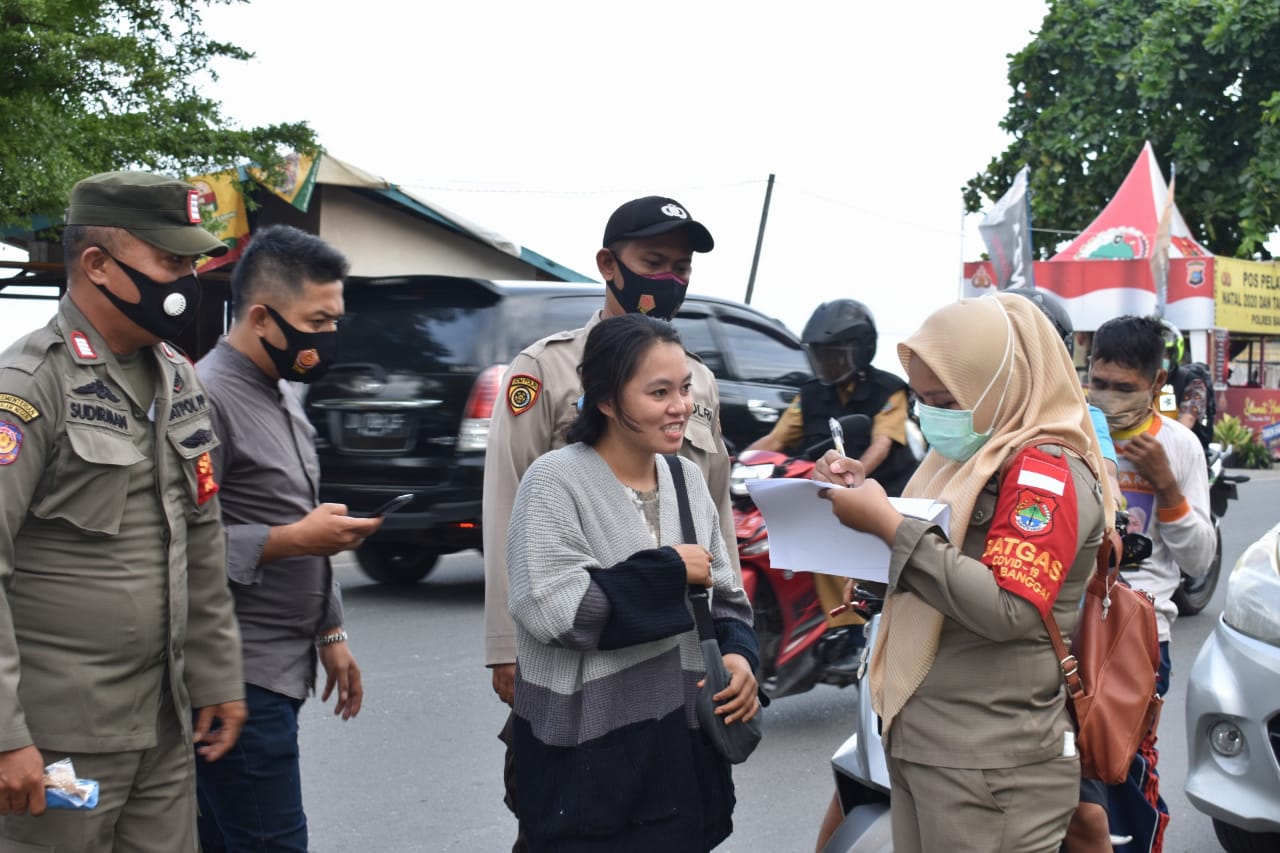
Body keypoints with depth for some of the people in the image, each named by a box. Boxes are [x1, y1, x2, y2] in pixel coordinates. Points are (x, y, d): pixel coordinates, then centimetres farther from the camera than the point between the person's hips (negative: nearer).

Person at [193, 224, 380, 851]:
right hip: (240, 677, -9)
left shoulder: (282, 395, 17)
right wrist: (296, 538, -19)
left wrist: (330, 634, 23)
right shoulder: (207, 398, -15)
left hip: (283, 668, 9)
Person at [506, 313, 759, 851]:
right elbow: (551, 610, -23)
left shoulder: (688, 479, 7)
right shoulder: (554, 481, -13)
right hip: (588, 755, -6)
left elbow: (724, 597, 12)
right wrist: (669, 570, -16)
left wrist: (739, 655, -9)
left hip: (685, 745, 6)